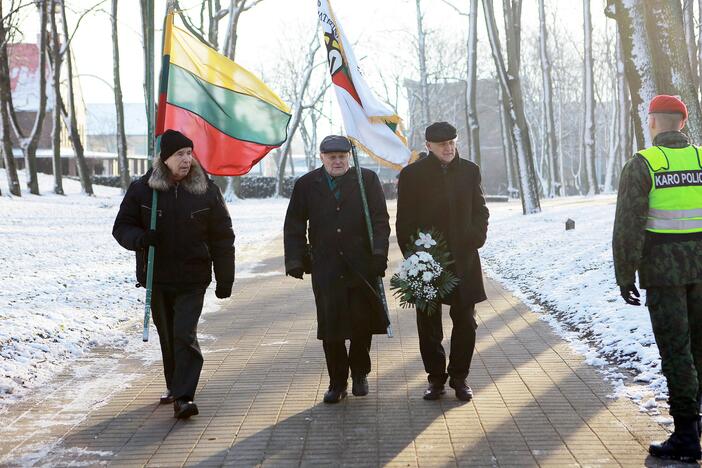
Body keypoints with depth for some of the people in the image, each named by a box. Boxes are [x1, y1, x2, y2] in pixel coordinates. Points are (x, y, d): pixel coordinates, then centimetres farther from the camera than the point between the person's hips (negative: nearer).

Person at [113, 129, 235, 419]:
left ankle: (183, 397, -11)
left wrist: (225, 280, -1)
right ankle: (174, 386, 32)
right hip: (156, 278, 2)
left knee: (185, 335, -12)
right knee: (167, 337, 15)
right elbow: (121, 227, 4)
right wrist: (140, 238, -20)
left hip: (192, 280, -2)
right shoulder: (142, 189, -1)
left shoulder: (207, 191, -2)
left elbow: (222, 238, 1)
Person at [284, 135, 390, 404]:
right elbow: (294, 227, 8)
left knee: (363, 323, 4)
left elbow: (380, 220, 1)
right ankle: (337, 382, 14)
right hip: (325, 268, 1)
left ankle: (359, 373, 27)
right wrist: (295, 260, 0)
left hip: (362, 265, 0)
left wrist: (379, 253, -11)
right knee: (330, 328, 1)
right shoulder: (306, 185, 6)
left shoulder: (367, 180, 4)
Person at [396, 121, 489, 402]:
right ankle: (436, 378, 17)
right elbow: (405, 221, -1)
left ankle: (459, 376, 18)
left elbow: (480, 210, 12)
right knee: (428, 324, 4)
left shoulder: (469, 171, 6)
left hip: (463, 259, 2)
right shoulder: (412, 174, -2)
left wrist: (476, 240, -2)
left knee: (465, 321, 4)